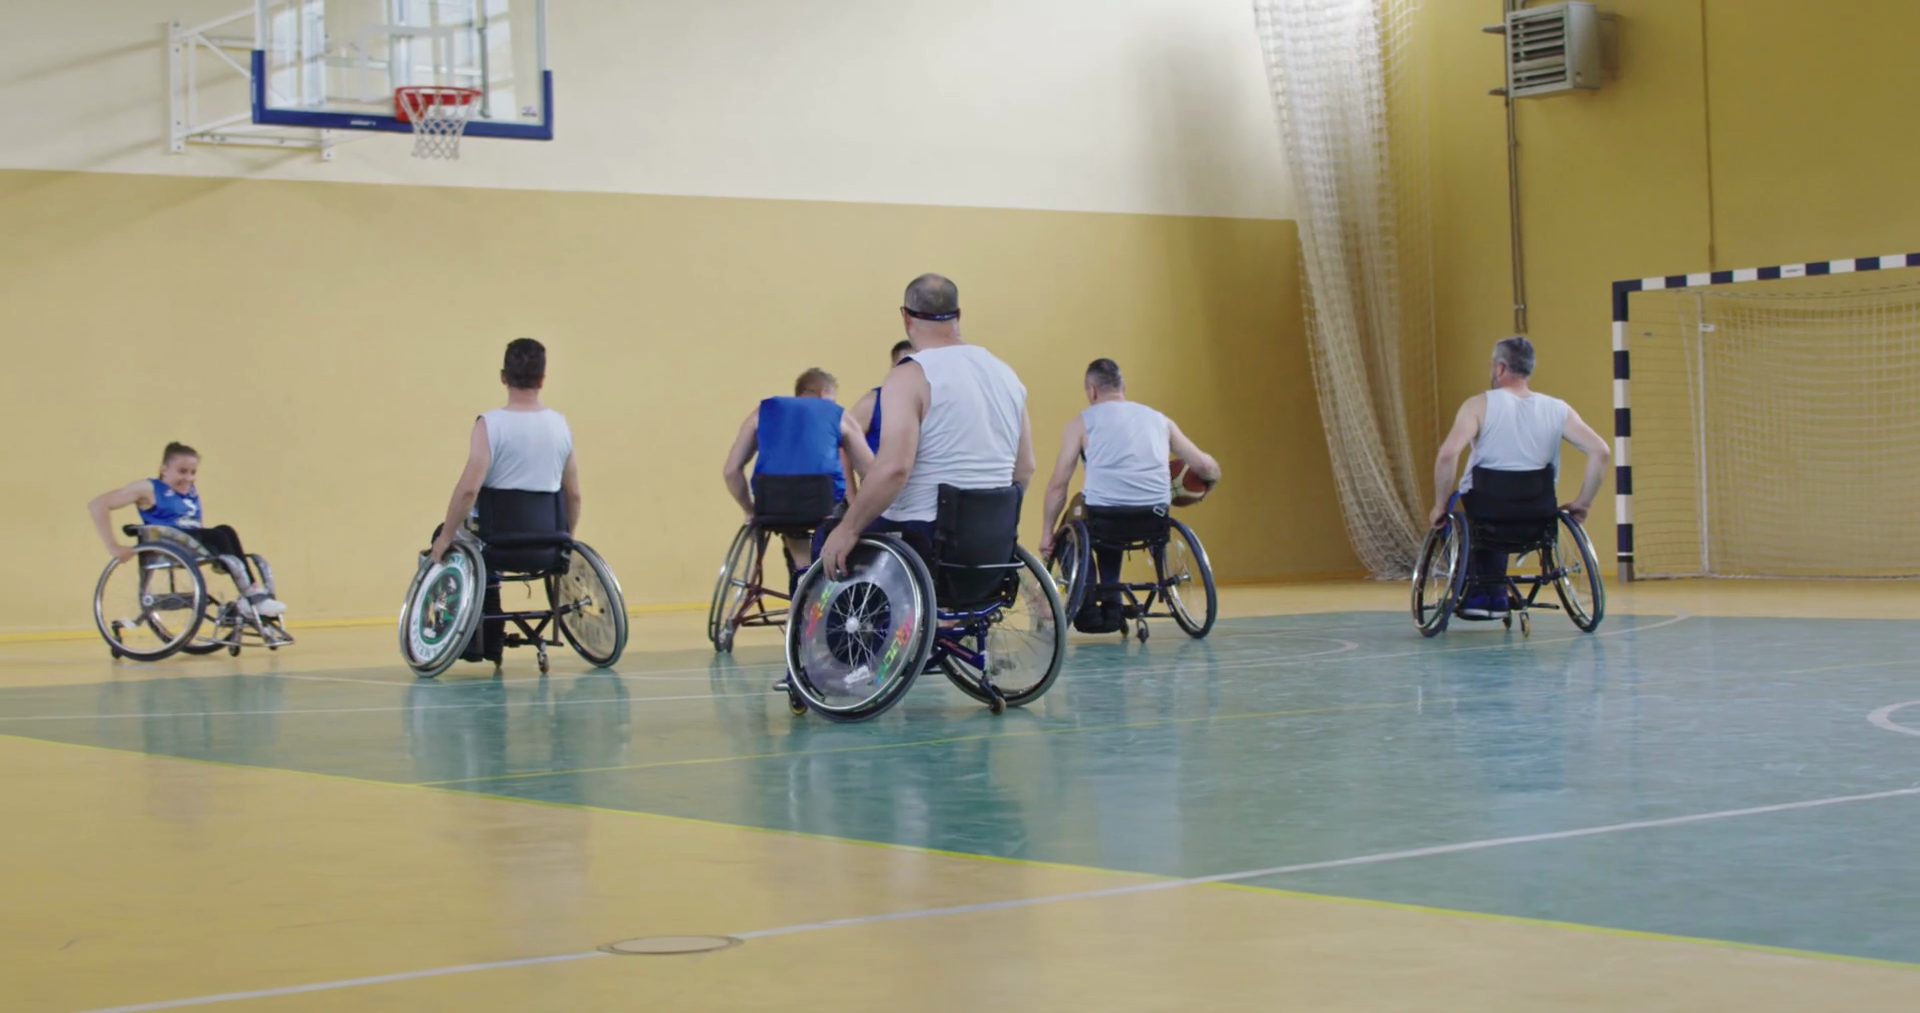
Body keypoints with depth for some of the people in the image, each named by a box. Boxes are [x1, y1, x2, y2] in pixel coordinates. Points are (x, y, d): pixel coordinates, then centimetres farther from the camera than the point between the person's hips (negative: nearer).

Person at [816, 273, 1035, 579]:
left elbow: (893, 468, -26)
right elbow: (1025, 469, 11)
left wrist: (848, 529, -18)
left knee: (829, 543, 16)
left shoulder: (912, 376, -14)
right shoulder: (1005, 373, 8)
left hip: (922, 540, -7)